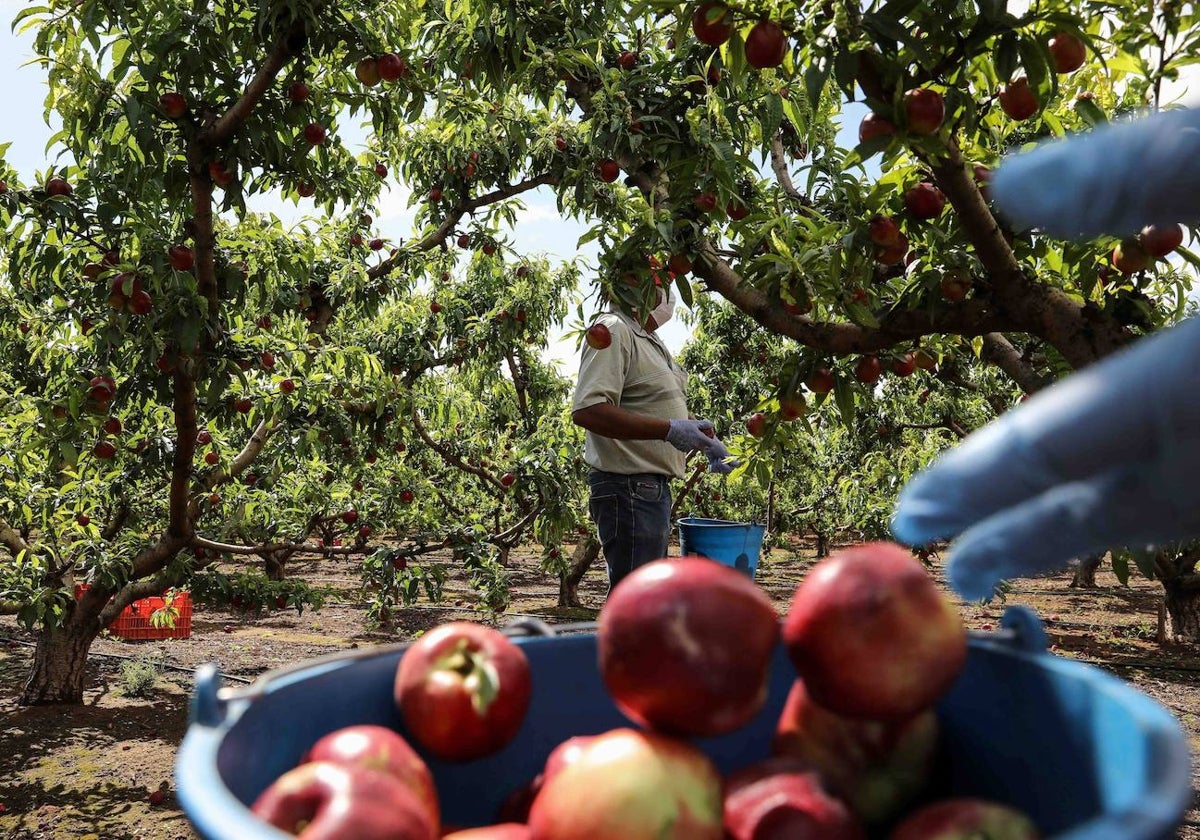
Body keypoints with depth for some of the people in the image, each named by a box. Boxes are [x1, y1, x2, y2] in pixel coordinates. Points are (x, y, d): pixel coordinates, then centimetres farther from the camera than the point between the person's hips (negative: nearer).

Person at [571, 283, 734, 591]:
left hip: (652, 483, 11)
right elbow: (586, 410, -28)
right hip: (629, 487, -11)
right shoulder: (613, 331, -15)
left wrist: (706, 441, 15)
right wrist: (669, 430, -28)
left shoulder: (649, 339, 18)